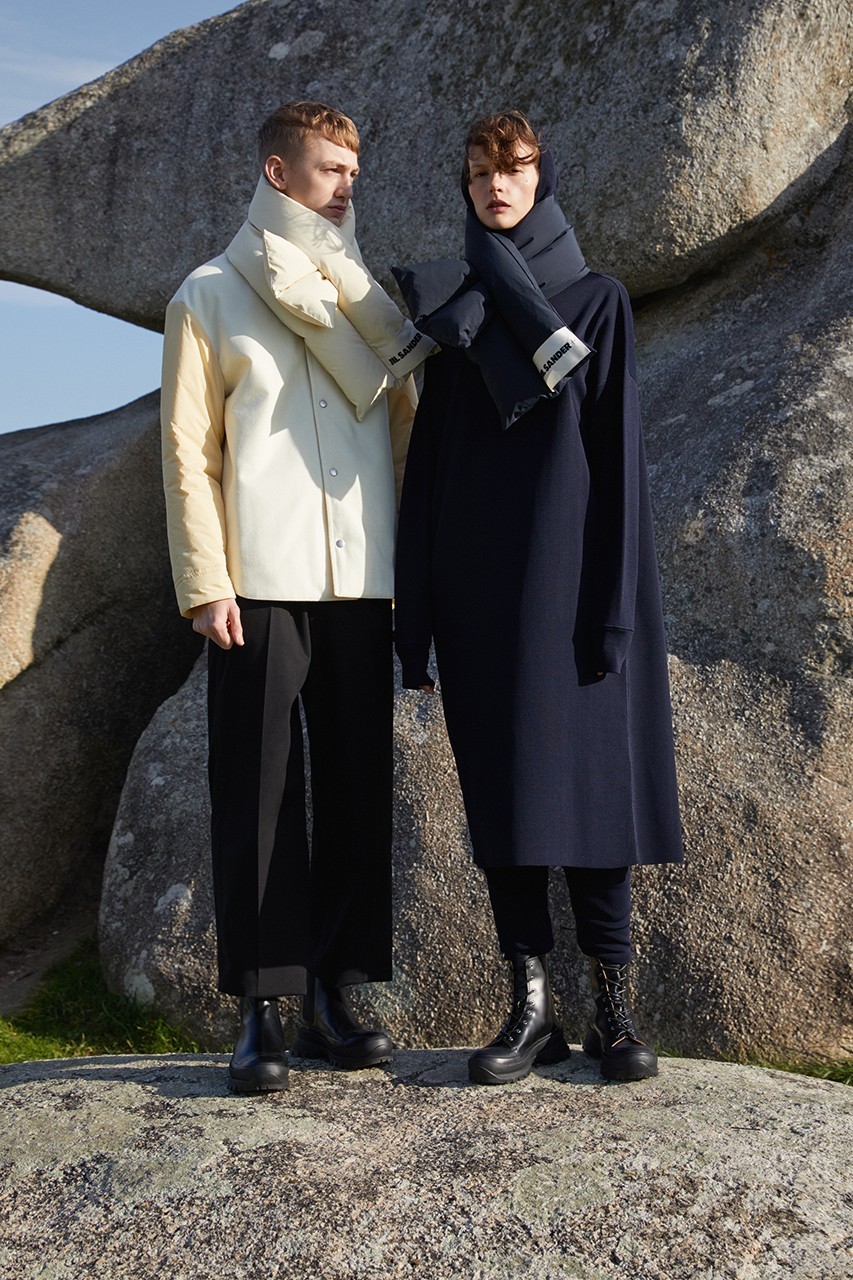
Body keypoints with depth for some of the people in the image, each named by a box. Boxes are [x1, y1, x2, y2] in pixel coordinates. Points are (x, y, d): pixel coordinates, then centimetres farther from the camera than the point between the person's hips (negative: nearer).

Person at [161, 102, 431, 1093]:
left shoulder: (365, 300, 19)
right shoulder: (210, 297, 7)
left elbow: (404, 433, 16)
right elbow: (187, 450, 1)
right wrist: (206, 583, -9)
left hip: (361, 584, 4)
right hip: (261, 587, -4)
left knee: (357, 790, 4)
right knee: (258, 795, -3)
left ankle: (331, 995, 14)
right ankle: (259, 1011, 4)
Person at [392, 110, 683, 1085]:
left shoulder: (596, 300, 5)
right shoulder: (450, 308, 15)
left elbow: (619, 450, -2)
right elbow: (430, 457, 12)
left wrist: (615, 602, -12)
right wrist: (416, 604, 5)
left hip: (564, 571, -3)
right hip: (477, 582, 3)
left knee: (587, 775, -3)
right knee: (498, 786, 3)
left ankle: (611, 1005, 9)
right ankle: (531, 1006, 11)